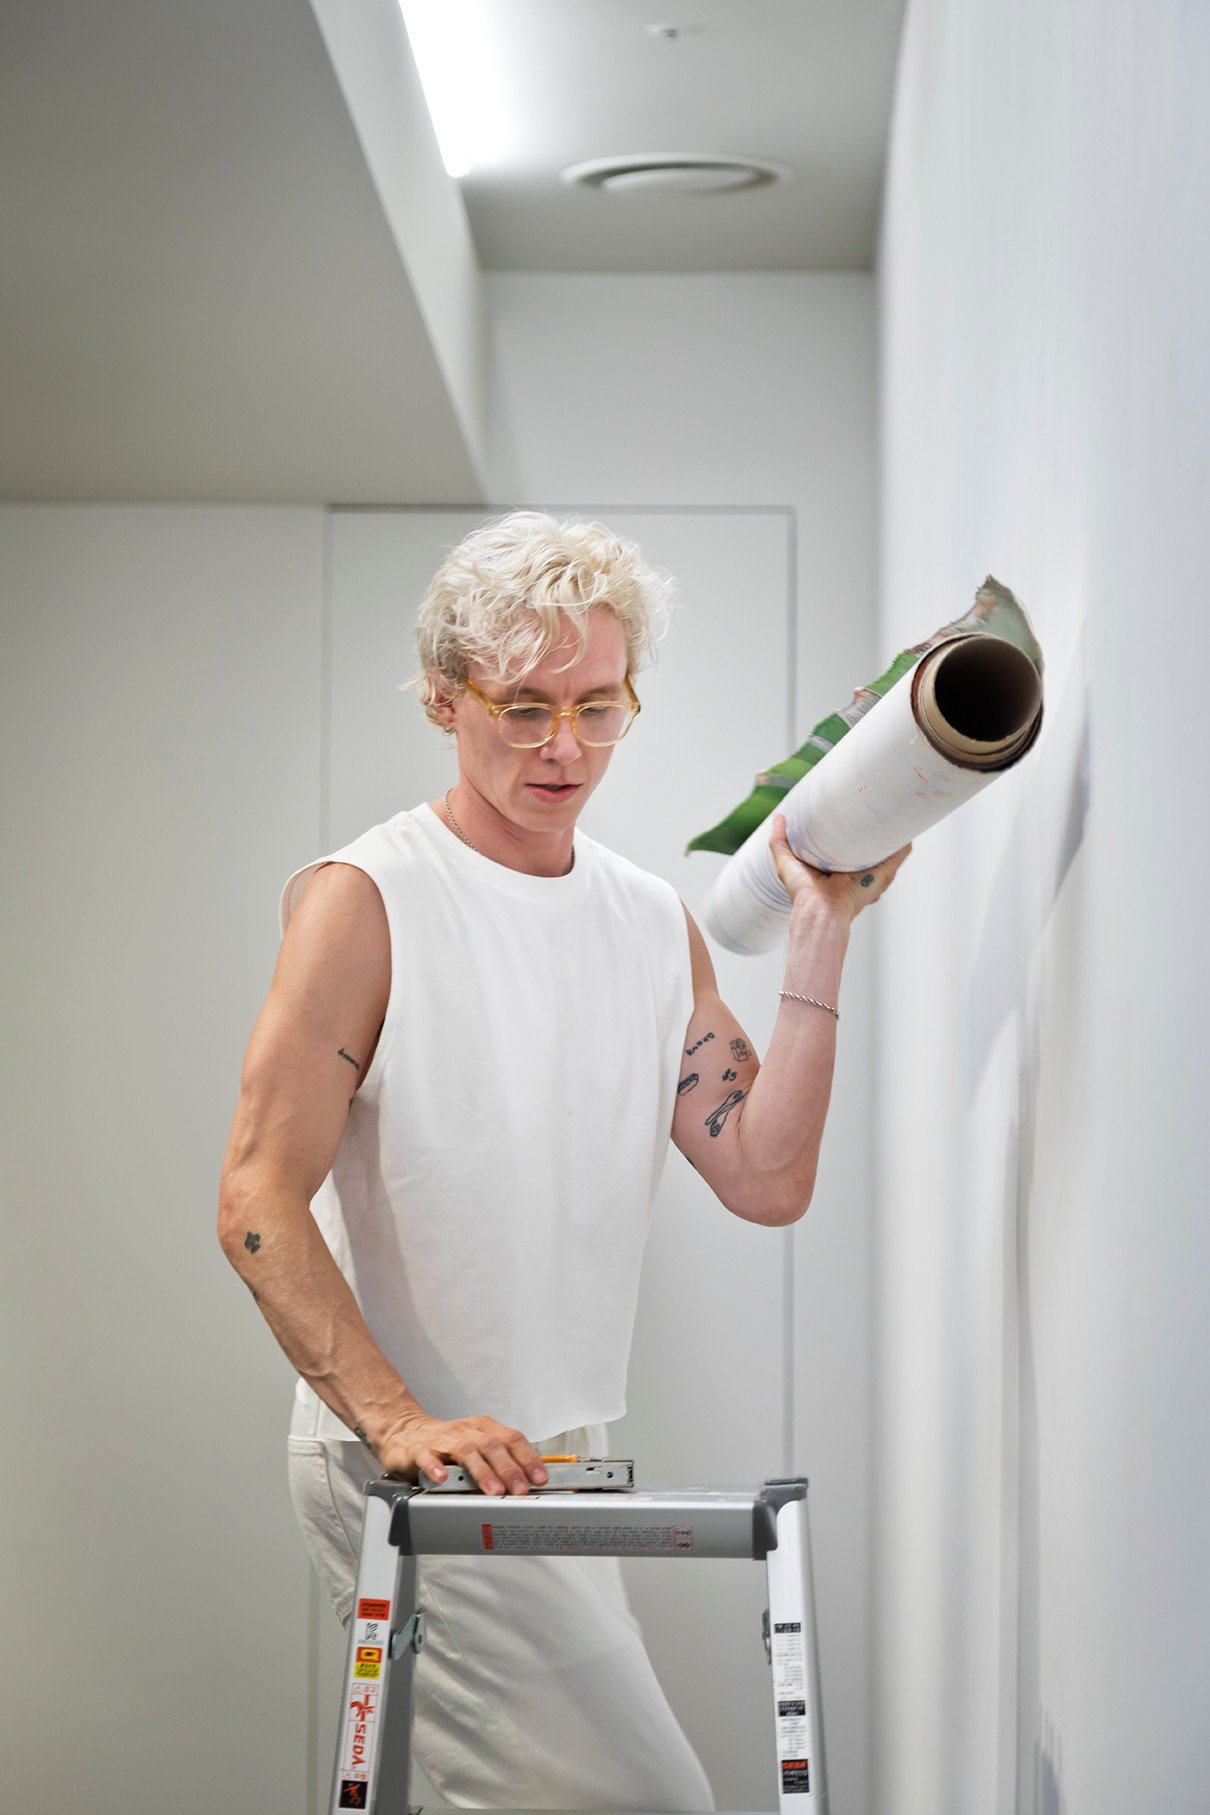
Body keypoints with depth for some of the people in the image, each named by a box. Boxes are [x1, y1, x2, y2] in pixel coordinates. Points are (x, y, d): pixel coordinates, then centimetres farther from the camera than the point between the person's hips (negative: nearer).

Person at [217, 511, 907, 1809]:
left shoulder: (656, 924, 11)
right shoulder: (365, 901, -9)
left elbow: (766, 1181, 1)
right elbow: (257, 1202, -15)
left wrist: (821, 935, -4)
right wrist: (396, 1418, -26)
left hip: (561, 1462, 7)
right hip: (403, 1470, -7)